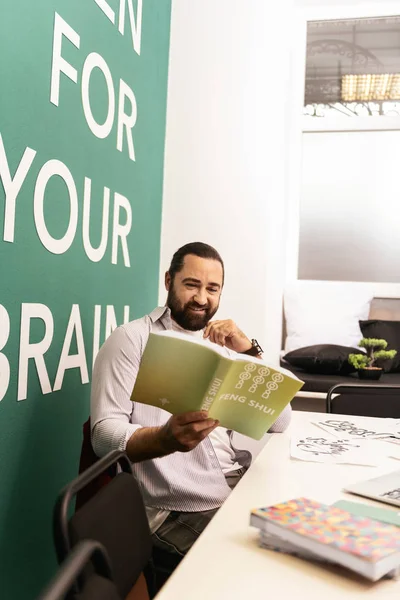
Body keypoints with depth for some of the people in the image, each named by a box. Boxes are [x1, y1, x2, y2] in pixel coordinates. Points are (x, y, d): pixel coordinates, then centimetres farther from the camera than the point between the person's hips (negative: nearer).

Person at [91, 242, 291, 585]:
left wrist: (249, 351, -9)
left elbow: (280, 421, 4)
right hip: (179, 510, -5)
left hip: (242, 486, 6)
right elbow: (105, 436, -14)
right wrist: (166, 439, -34)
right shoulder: (131, 340, -3)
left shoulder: (225, 345, 13)